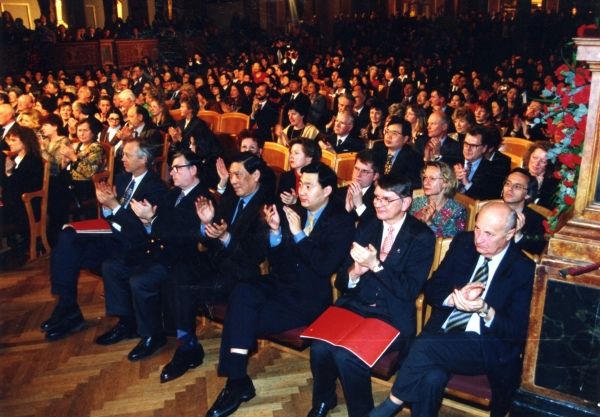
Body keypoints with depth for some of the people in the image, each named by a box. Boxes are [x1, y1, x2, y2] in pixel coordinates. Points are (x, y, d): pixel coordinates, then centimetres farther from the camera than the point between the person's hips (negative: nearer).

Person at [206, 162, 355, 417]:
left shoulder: (342, 222, -5)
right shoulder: (295, 213, 9)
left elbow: (325, 267, -18)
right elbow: (277, 265, 9)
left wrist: (298, 233, -19)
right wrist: (276, 231, -8)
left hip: (309, 298, -5)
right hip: (282, 283, 6)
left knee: (242, 317, -23)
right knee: (243, 291, -27)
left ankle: (237, 380, -3)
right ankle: (237, 379, -21)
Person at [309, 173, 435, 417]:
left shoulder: (422, 237, -3)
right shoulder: (367, 227, 10)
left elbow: (410, 290, -11)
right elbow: (341, 282, 9)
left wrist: (376, 265, -22)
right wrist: (354, 273, -15)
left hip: (392, 317, -4)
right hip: (354, 307, 4)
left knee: (346, 354, -28)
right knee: (320, 347, -21)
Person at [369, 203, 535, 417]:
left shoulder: (524, 270, -7)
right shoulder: (463, 243, 4)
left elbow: (518, 330, -8)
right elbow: (432, 288, 6)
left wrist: (484, 310, -26)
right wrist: (454, 298, -16)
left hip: (487, 349, -3)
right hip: (442, 334, 4)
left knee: (425, 346, -29)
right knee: (430, 379, -28)